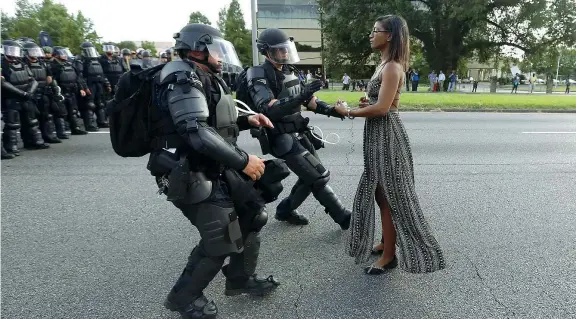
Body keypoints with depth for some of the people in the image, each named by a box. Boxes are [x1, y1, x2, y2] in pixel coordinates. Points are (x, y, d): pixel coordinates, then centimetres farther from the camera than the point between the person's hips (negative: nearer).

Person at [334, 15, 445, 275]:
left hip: (387, 135, -10)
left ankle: (389, 255, 13)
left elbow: (382, 108, -24)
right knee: (380, 193, 18)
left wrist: (349, 112, -14)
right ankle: (386, 242, 34)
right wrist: (366, 103, 0)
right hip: (378, 135, 10)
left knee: (389, 196, 0)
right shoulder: (384, 65, 14)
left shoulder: (392, 67, -17)